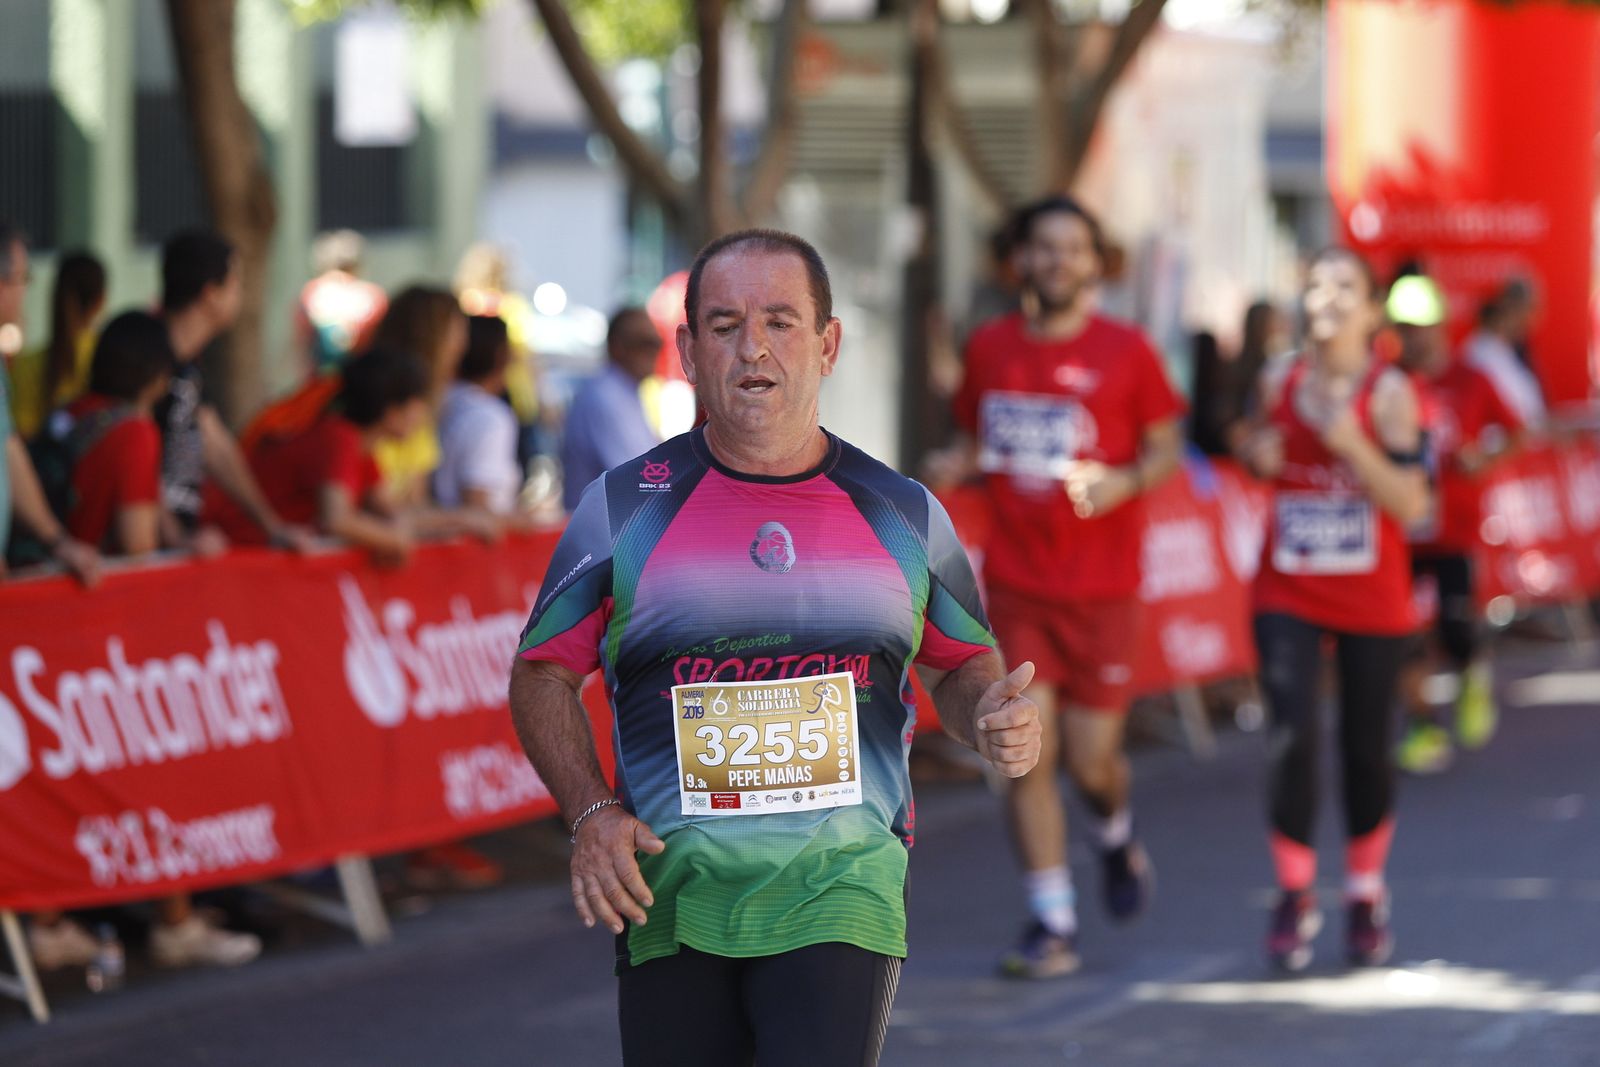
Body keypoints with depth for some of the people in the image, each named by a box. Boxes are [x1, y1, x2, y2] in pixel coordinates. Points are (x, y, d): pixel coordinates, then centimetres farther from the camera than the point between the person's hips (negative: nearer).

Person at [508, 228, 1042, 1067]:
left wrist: (992, 719, -3)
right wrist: (590, 813, -5)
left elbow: (961, 660, 20)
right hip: (670, 895, 1)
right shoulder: (624, 508, 4)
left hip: (841, 894, -1)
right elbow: (543, 673, 10)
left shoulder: (901, 516, 6)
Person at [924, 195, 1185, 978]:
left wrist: (1129, 481, -16)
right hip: (1015, 583, 2)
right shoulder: (990, 348, 6)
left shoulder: (1125, 351, -2)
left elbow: (1167, 446, 4)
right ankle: (1051, 924, 0)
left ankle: (1117, 836, 36)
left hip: (1102, 588, -2)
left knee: (1090, 759, 0)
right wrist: (951, 467, -5)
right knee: (1026, 753, -6)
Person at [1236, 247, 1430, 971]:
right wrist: (1258, 457, -2)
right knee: (1293, 740, -13)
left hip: (1372, 604, -2)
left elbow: (1412, 504, -14)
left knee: (1366, 750, 8)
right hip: (1288, 598, 2)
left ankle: (1366, 897, 30)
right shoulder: (1279, 383, 2)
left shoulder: (1388, 392, -9)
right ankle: (1295, 895, 4)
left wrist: (1351, 443, -25)